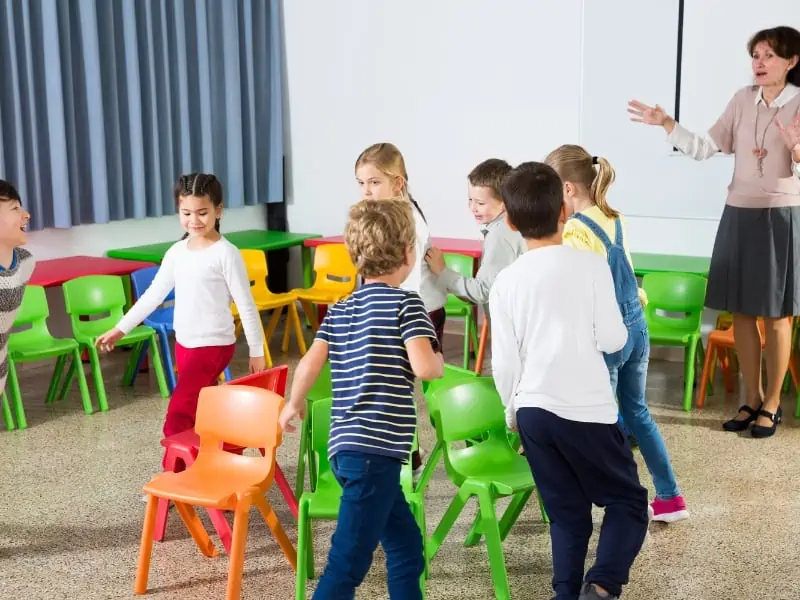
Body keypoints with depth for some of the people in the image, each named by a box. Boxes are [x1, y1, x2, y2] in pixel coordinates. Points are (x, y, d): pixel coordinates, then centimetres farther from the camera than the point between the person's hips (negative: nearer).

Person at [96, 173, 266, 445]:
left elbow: (246, 305, -9)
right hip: (184, 344, 7)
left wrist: (257, 352, -8)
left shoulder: (226, 253, -12)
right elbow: (153, 294, 14)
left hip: (213, 346, -7)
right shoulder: (176, 252, 6)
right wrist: (121, 329, 12)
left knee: (177, 418, -10)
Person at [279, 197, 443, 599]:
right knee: (347, 563, -6)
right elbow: (423, 367, -17)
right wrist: (440, 361, 5)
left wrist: (293, 405, 21)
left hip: (347, 447, 8)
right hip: (374, 450, -8)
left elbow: (310, 363, 4)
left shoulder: (340, 310, 14)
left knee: (406, 546, 20)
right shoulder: (406, 303, -4)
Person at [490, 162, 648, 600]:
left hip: (532, 411, 4)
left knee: (566, 512, 16)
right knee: (628, 501, 11)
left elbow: (504, 363, 2)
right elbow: (612, 339, -8)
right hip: (586, 410, -3)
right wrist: (618, 326, 14)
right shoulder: (590, 265, -8)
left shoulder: (505, 282, 0)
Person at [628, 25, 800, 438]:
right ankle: (752, 398, 23)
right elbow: (706, 148, 2)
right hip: (739, 215, 4)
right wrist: (667, 125, -8)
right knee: (742, 312, 9)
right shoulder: (743, 99, 4)